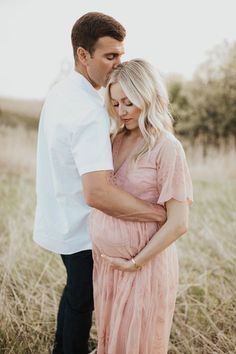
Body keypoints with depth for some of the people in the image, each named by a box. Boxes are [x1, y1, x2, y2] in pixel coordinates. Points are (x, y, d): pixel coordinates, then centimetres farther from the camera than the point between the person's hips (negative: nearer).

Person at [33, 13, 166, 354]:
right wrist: (164, 213, -33)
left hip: (59, 220, 9)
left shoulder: (59, 92, 1)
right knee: (82, 299, 13)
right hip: (81, 229, -9)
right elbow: (97, 193, -40)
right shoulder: (90, 111, -30)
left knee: (76, 290, 27)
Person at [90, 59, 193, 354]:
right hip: (105, 261, 5)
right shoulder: (118, 139, 5)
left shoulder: (166, 147, -14)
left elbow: (178, 224, -16)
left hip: (143, 265, -5)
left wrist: (135, 262, -11)